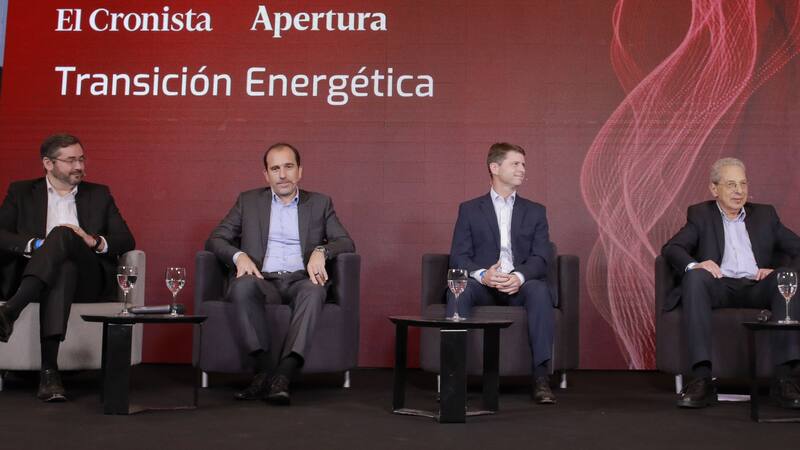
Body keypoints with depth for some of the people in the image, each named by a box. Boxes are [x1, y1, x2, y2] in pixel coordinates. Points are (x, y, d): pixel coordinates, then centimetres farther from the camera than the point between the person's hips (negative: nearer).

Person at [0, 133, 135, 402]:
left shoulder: (99, 195, 22)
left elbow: (126, 241, 12)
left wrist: (94, 241, -8)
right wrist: (35, 245, -16)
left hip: (88, 278, 0)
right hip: (35, 275, 0)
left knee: (63, 234, -32)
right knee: (64, 267, -38)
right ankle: (49, 369, -49)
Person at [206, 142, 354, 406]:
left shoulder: (320, 203, 18)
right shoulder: (249, 201, 18)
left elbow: (346, 243, 9)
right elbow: (215, 240, 12)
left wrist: (321, 250, -13)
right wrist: (239, 255, -10)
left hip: (300, 280, 0)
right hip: (263, 280, 1)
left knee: (314, 291, -36)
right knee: (243, 285, -35)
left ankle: (283, 374, -42)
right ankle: (265, 369, -32)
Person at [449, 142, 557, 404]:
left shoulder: (535, 212, 17)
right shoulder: (469, 210, 14)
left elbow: (541, 257, 4)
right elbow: (458, 256, 2)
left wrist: (520, 277, -19)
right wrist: (482, 275, -20)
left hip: (520, 285, 1)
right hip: (483, 285, 0)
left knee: (539, 289, -33)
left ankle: (541, 377, -32)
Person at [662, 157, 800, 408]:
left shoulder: (765, 214, 24)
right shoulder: (701, 214, 18)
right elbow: (671, 248, 2)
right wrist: (694, 265, -21)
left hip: (757, 287, 2)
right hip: (720, 286, -2)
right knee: (695, 276, -34)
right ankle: (702, 379, -40)